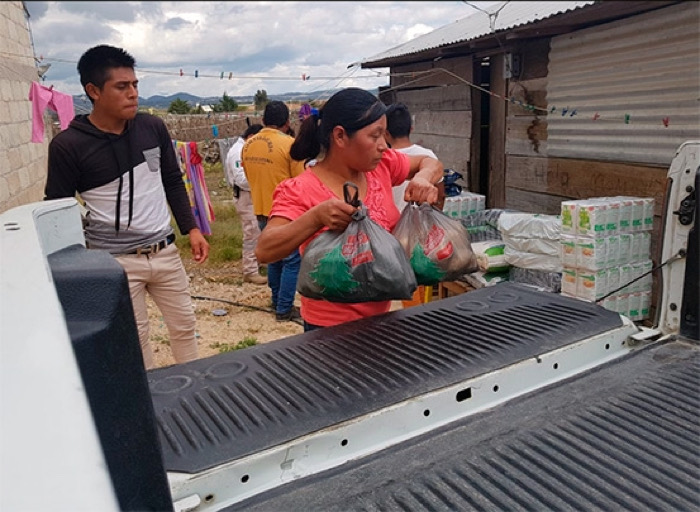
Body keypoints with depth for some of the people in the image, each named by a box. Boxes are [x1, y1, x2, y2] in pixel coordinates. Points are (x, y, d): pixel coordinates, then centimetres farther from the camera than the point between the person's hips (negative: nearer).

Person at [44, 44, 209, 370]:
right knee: (134, 339, 7)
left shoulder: (153, 128, 0)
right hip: (114, 261, -4)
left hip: (164, 251, 4)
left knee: (184, 324, 15)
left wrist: (191, 229, 4)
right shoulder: (68, 145, -11)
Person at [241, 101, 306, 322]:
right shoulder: (290, 144, -15)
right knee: (292, 260, 3)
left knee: (273, 257, 19)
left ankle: (277, 301, 29)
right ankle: (284, 309, 5)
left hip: (262, 210, 7)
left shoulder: (248, 144, 4)